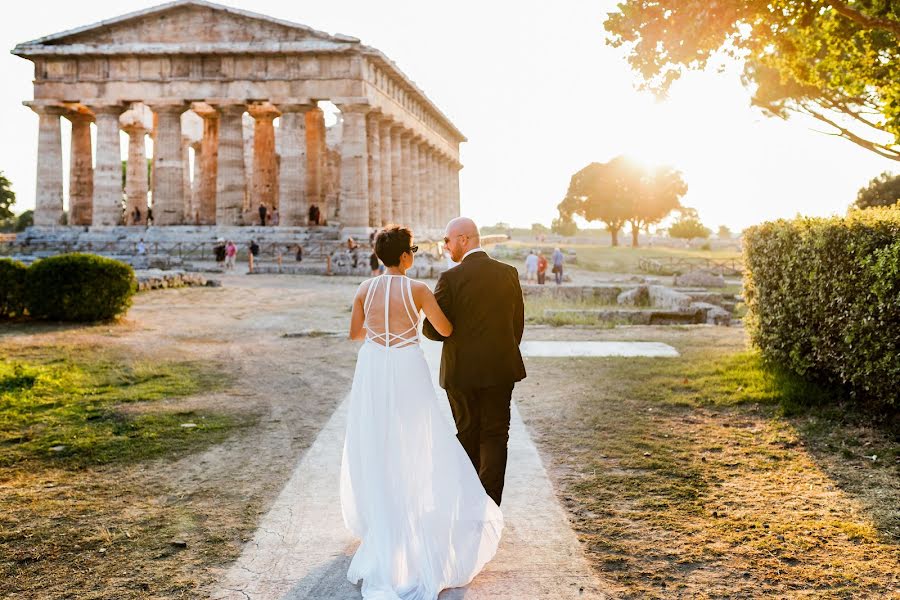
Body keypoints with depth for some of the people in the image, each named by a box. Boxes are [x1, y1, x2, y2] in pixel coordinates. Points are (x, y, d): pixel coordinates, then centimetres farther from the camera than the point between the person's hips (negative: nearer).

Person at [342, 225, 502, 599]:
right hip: (407, 373, -3)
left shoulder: (365, 289, 0)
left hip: (372, 372, 4)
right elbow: (445, 330, -6)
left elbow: (354, 333, 8)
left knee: (373, 451, 17)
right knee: (414, 448, 8)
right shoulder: (417, 289, -10)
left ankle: (377, 523, 30)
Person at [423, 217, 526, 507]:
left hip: (462, 372, -2)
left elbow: (433, 329, -12)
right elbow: (518, 323, 6)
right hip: (500, 370, 2)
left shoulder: (451, 278, -13)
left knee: (467, 434, 14)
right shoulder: (509, 273, 0)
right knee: (495, 434, 7)